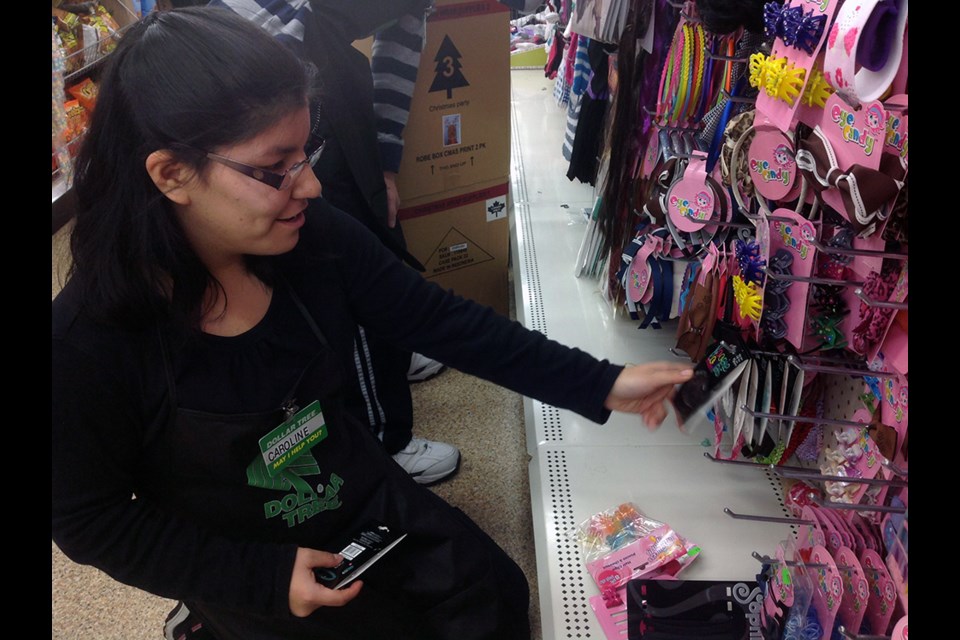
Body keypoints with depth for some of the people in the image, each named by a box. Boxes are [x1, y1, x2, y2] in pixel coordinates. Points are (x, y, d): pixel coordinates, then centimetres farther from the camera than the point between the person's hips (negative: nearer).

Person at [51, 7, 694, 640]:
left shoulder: (315, 239, -18)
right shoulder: (90, 339, -27)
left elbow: (442, 321, -12)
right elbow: (91, 521, -15)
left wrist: (600, 385, -15)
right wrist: (267, 579, -21)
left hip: (369, 500, 4)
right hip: (241, 572, -3)